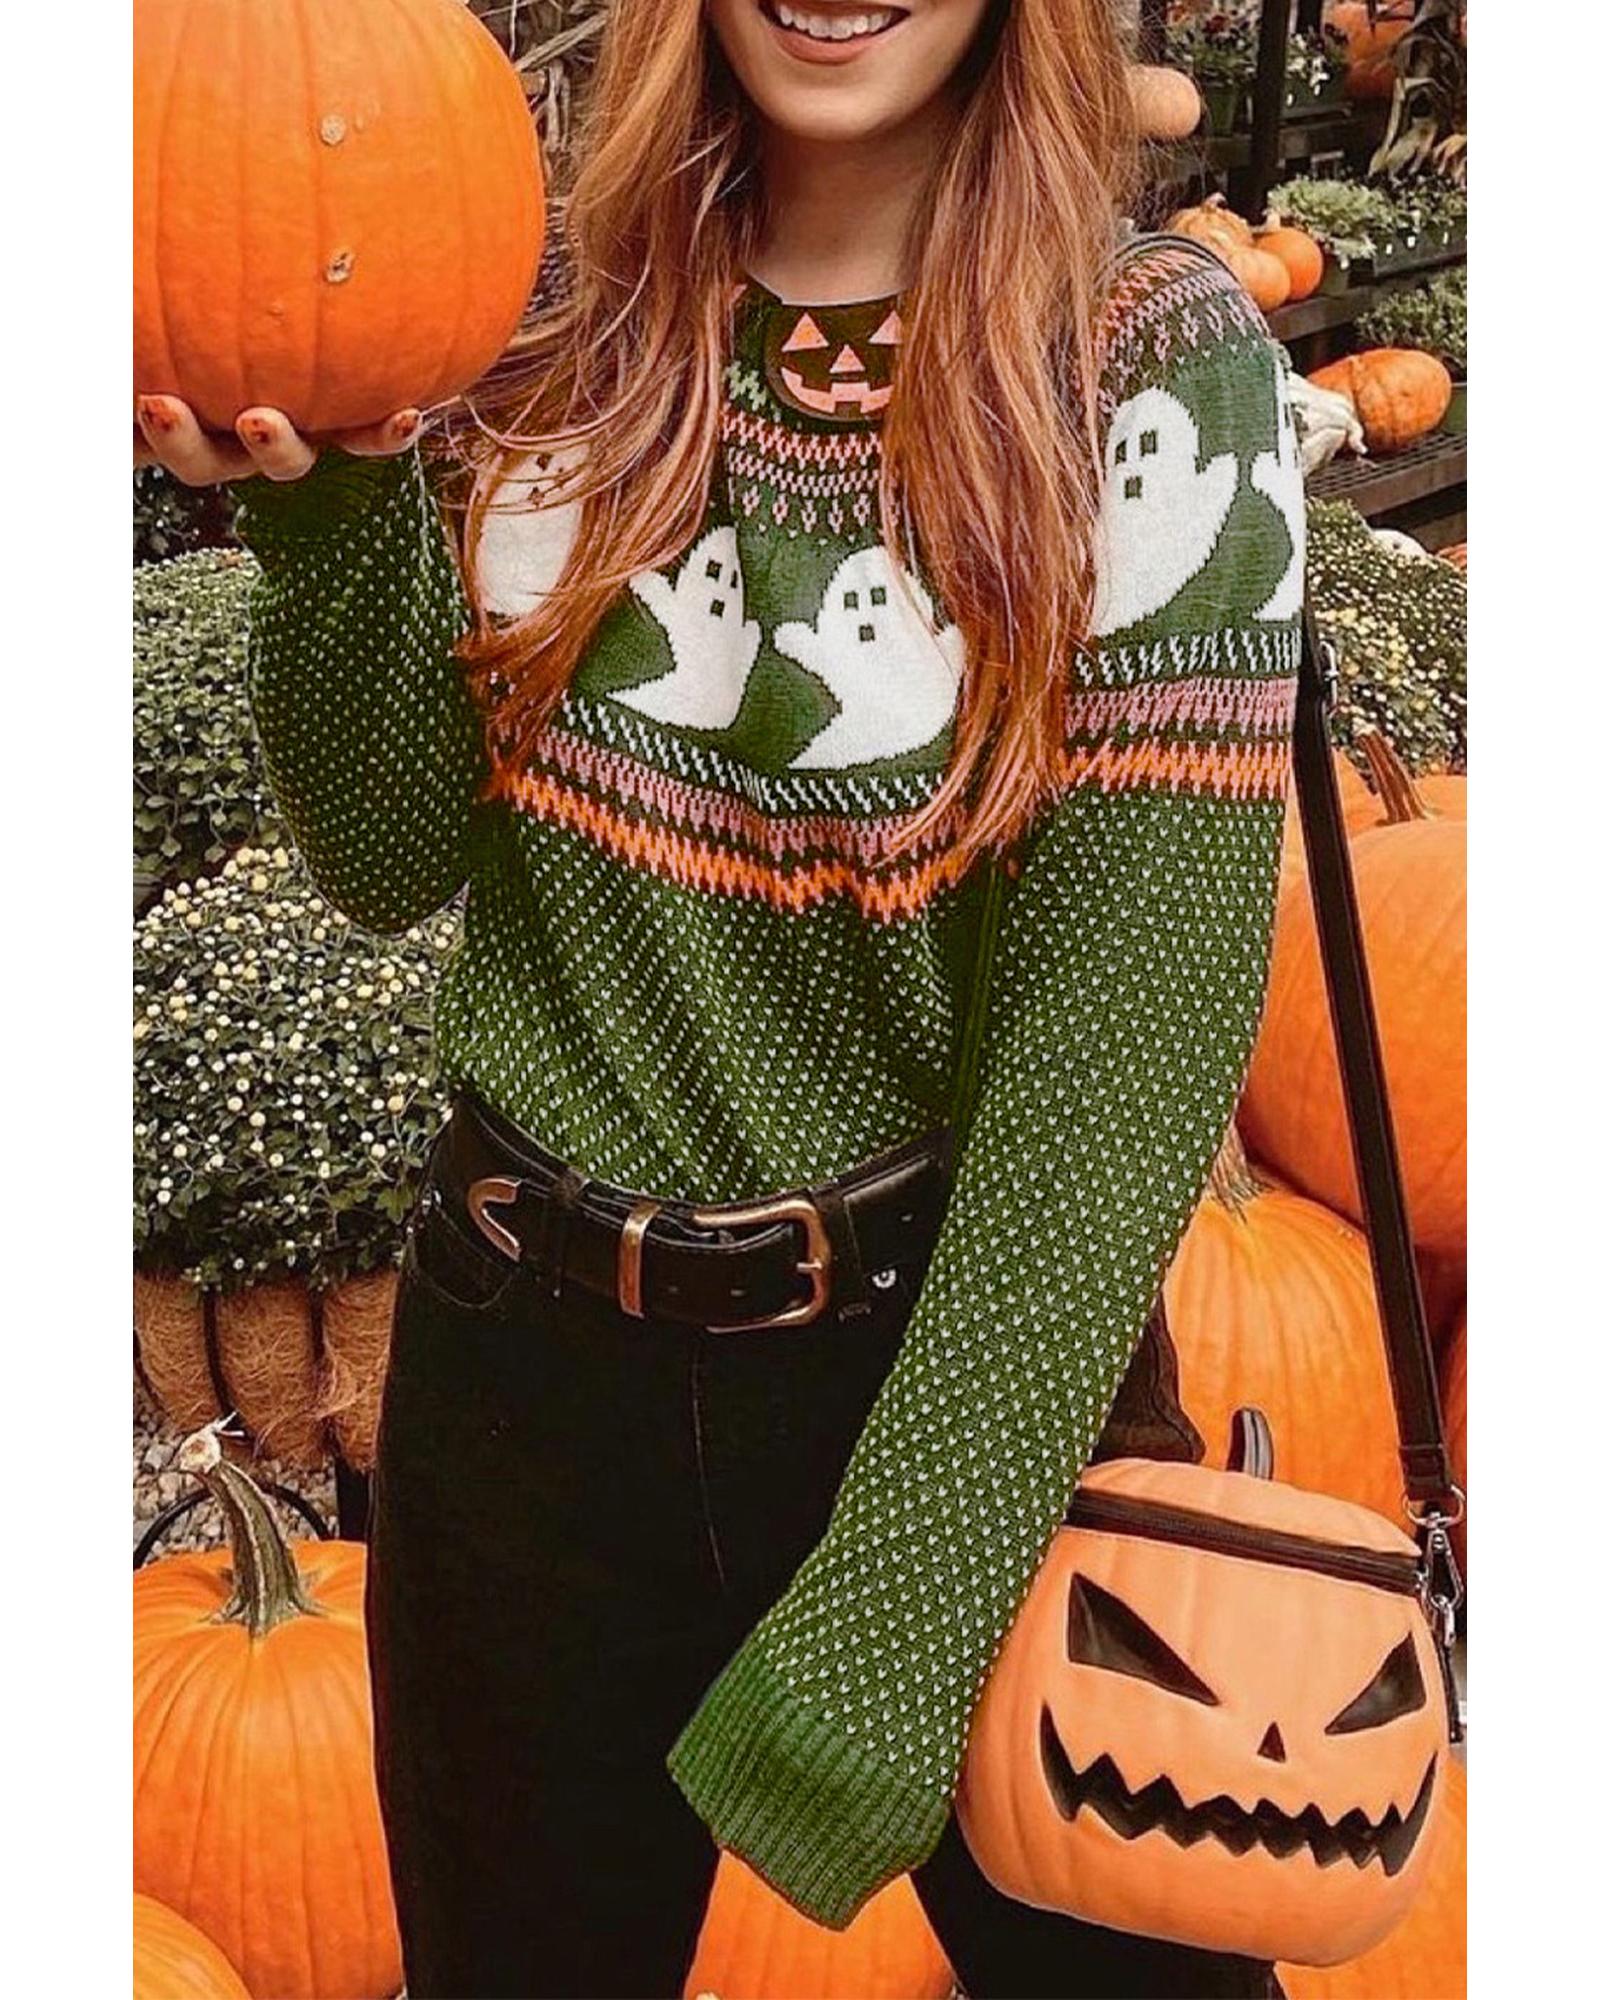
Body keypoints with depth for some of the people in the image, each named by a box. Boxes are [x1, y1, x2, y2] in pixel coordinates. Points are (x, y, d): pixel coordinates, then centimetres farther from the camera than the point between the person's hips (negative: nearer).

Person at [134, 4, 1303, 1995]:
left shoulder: (1158, 364, -10)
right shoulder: (546, 312, 0)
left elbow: (1138, 1011, -16)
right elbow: (389, 863, -1)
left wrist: (906, 1603, -20)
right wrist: (335, 503, -18)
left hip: (957, 1338, -2)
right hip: (524, 1360, 3)